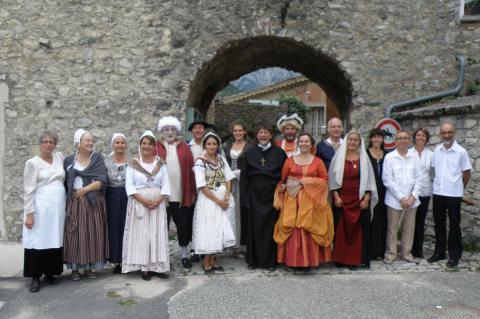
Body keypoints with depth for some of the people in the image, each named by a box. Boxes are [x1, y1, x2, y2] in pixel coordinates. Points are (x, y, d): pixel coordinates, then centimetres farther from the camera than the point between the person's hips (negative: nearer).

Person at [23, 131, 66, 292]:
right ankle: (35, 277, 7)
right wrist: (29, 213, -13)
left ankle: (50, 273, 20)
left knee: (54, 240, 7)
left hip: (58, 207, 5)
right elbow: (28, 190, -8)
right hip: (40, 208, -4)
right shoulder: (32, 163, -5)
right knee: (38, 241, -3)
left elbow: (66, 177, 23)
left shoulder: (60, 157, 9)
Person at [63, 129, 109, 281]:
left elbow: (101, 181, -7)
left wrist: (84, 190, -12)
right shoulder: (69, 160, 7)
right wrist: (70, 193, -7)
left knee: (92, 233, 1)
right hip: (74, 202, 0)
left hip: (93, 202, 0)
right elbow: (64, 182, 7)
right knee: (74, 234, -1)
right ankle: (75, 268, 7)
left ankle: (90, 267, 10)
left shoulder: (97, 159, 4)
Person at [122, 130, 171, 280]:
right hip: (138, 203, -2)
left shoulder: (161, 163, 7)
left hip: (158, 203, 2)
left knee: (158, 234, 1)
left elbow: (165, 184, 2)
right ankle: (144, 267, 3)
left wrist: (158, 200, -13)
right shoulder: (133, 163, 2)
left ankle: (158, 266, 6)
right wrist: (143, 200, -16)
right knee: (140, 233, -1)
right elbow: (129, 185, -5)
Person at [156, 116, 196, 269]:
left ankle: (184, 254, 24)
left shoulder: (184, 147, 7)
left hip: (182, 196, 2)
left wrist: (192, 191, 2)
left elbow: (191, 169, 5)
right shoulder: (156, 147, 2)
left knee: (183, 225, 9)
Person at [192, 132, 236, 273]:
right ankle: (206, 262, 11)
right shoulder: (200, 162, -7)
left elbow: (228, 179, 6)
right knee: (209, 230, -1)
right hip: (208, 200, -5)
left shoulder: (221, 159, 8)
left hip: (224, 199, 5)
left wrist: (227, 196, -10)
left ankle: (213, 260, 19)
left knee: (220, 230, 7)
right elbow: (202, 186, -11)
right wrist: (218, 201, -12)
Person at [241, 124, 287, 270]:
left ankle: (271, 260, 12)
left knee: (271, 228, 2)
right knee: (255, 228, 4)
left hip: (273, 195, -1)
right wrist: (246, 196, 0)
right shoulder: (249, 153, 6)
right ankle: (254, 259, 15)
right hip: (255, 196, 1)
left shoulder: (279, 152, 2)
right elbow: (244, 176, 7)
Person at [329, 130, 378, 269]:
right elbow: (333, 177, 4)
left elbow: (368, 179, 3)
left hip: (360, 199, 0)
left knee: (358, 229, 2)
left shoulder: (363, 158, 4)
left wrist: (366, 198, -6)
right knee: (341, 229, 3)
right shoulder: (339, 156, 4)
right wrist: (336, 196, -5)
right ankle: (341, 258, 11)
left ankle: (355, 259, 10)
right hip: (342, 199, 0)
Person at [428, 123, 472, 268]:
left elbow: (467, 173, -1)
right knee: (439, 223, 11)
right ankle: (439, 252, 23)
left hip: (454, 194, -4)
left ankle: (454, 255, 14)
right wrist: (439, 182, 10)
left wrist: (459, 188, 7)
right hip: (438, 192, 4)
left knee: (454, 225, 4)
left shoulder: (461, 151, -8)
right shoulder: (437, 150, 4)